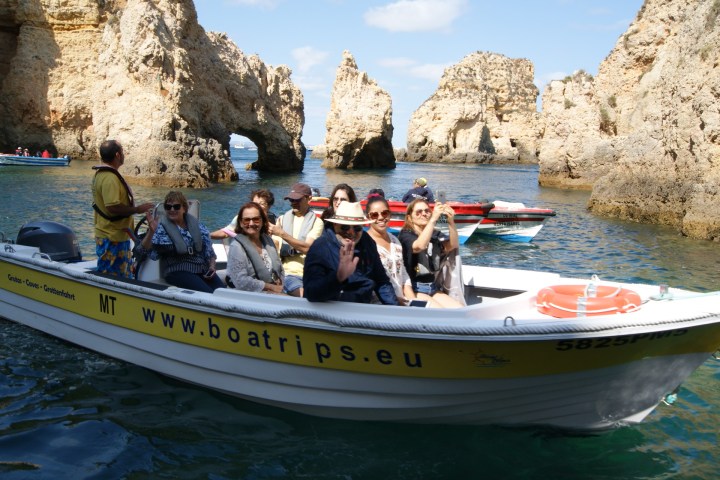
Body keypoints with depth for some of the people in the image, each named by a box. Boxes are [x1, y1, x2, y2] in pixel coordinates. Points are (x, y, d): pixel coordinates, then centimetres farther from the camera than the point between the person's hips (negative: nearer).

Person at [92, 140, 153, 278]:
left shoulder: (100, 174, 13)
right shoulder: (110, 178, -21)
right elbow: (113, 207, -28)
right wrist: (137, 209, -17)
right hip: (113, 239, -11)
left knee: (126, 276, 18)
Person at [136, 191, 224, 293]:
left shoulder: (197, 225, 15)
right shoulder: (161, 228, 5)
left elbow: (209, 251, 20)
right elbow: (143, 250, -7)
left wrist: (212, 266, 1)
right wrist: (151, 231, -23)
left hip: (203, 269, 4)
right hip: (178, 272, -4)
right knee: (209, 294, -28)